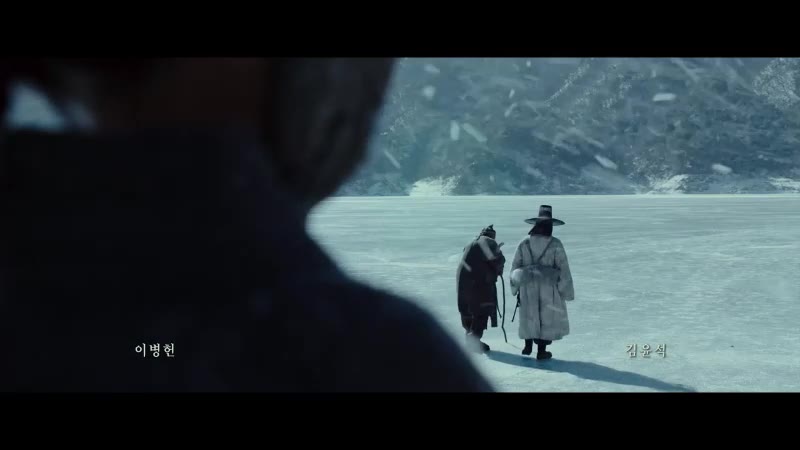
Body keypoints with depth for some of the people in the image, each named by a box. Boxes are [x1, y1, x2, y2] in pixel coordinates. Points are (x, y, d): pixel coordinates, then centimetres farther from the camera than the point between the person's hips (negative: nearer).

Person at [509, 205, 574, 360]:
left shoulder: (524, 243, -2)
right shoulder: (555, 244, -10)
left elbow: (515, 267, 4)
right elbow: (563, 268, -8)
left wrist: (515, 287, 15)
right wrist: (566, 290, 0)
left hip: (528, 287, 3)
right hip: (548, 288, -3)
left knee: (529, 315, 18)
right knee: (547, 317, 8)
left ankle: (528, 346, 26)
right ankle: (541, 350, 10)